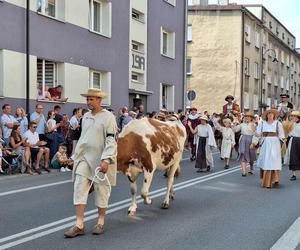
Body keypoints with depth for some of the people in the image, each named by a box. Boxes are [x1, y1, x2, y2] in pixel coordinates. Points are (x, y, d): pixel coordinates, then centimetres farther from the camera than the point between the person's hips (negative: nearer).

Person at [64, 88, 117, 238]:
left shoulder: (108, 117, -9)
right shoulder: (86, 117, 12)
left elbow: (111, 140, -14)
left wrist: (106, 160, -22)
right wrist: (77, 156, 20)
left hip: (100, 160, -6)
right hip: (84, 158, 6)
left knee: (101, 191, 5)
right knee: (79, 188, -2)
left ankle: (100, 223, 21)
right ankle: (79, 225, 1)